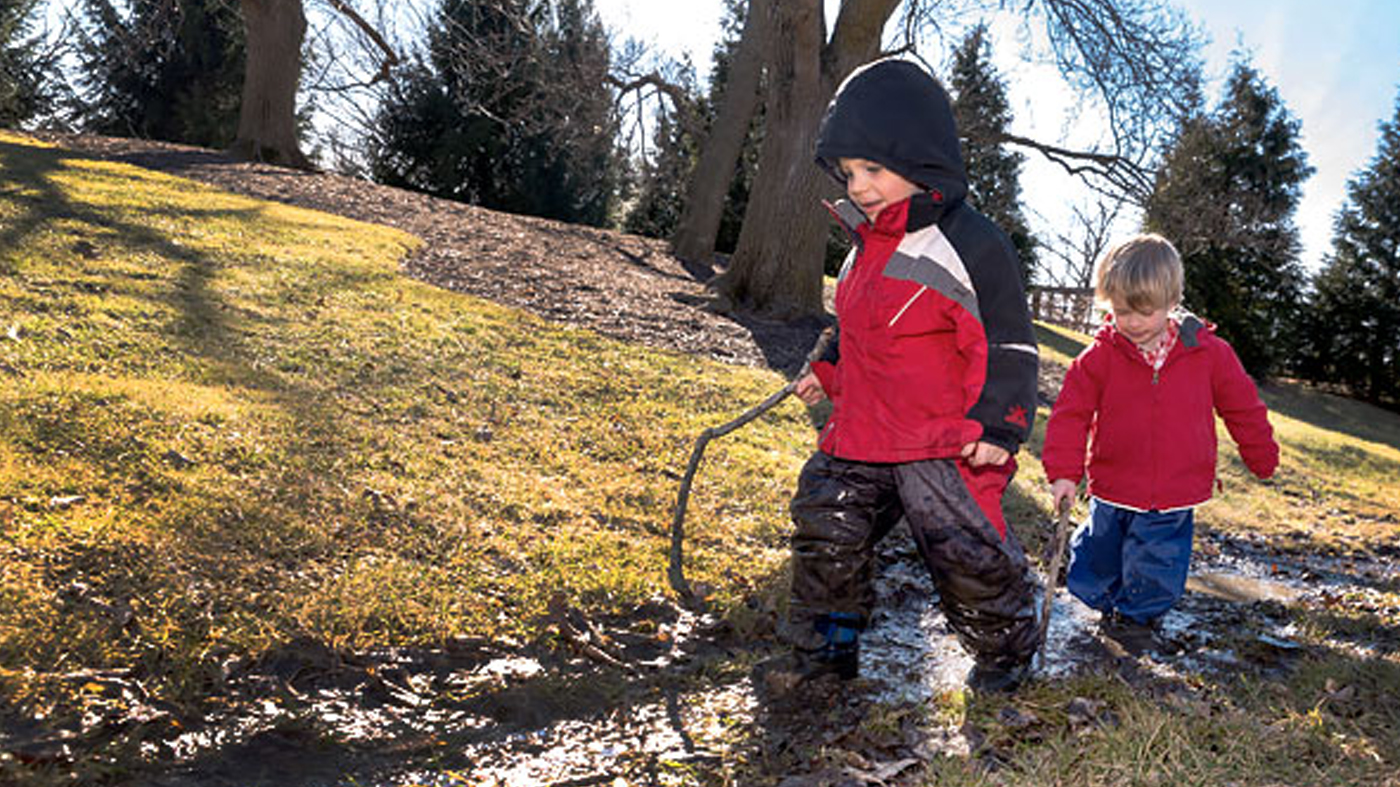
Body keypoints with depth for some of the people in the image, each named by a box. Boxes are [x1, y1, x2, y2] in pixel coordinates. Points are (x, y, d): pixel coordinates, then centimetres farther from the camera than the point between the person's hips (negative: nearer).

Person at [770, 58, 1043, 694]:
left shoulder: (970, 244, -13)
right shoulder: (866, 243, 11)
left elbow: (1010, 344, -11)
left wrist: (998, 425, -16)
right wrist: (827, 372, 17)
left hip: (945, 444, -7)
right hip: (861, 433, 7)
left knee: (967, 552, -2)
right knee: (825, 529, 8)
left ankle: (1005, 648, 28)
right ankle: (826, 647, 28)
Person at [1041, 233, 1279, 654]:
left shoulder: (1209, 353, -6)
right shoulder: (1101, 356, -9)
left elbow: (1243, 408, 7)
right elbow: (1071, 411, -6)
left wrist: (1262, 458, 15)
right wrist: (1063, 471, -12)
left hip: (1174, 496, 0)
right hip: (1113, 490, 0)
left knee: (1157, 568, 8)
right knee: (1096, 561, 16)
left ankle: (1137, 618, 34)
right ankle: (1106, 604, 45)